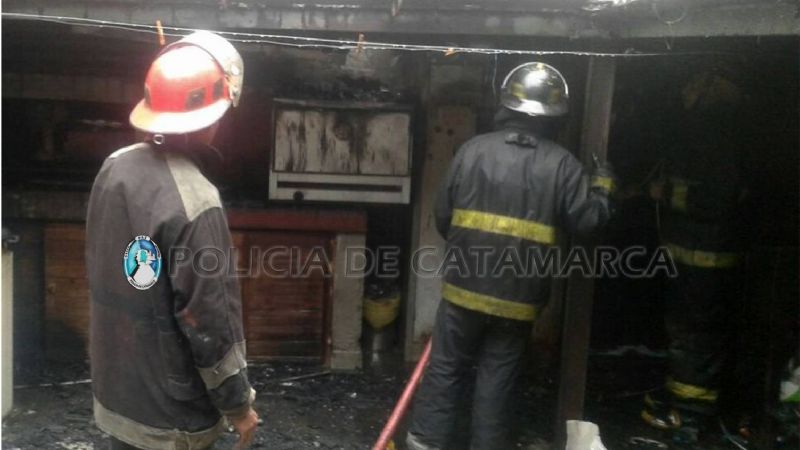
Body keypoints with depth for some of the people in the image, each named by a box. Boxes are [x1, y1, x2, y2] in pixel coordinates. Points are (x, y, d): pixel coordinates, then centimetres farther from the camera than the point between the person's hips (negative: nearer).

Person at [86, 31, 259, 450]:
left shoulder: (115, 167, -5)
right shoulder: (194, 202, -27)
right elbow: (209, 320, -22)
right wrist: (238, 403, -11)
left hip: (115, 392, 7)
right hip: (170, 416, -7)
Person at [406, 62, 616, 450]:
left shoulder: (473, 149, -3)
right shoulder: (561, 164, -5)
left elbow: (443, 215, 2)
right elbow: (586, 222, -2)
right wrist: (602, 189, 17)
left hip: (465, 286, 1)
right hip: (518, 295, 0)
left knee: (445, 369, 13)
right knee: (497, 380, 11)